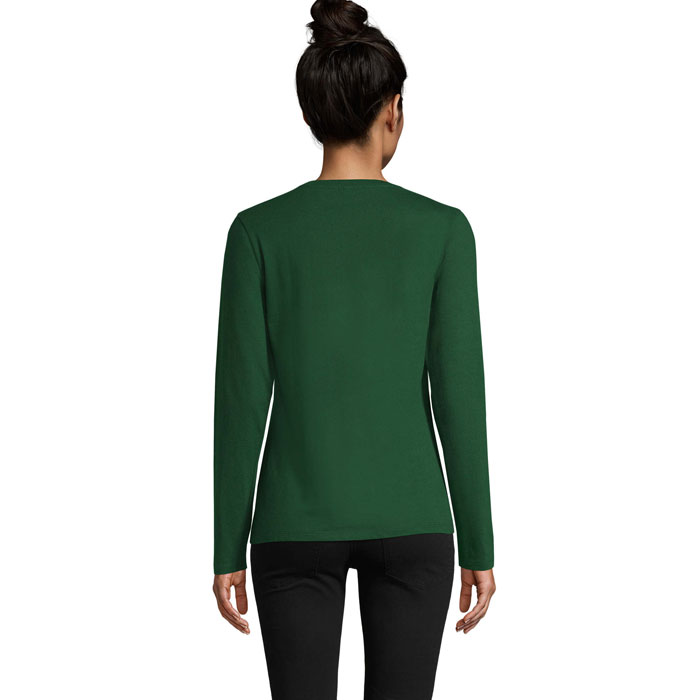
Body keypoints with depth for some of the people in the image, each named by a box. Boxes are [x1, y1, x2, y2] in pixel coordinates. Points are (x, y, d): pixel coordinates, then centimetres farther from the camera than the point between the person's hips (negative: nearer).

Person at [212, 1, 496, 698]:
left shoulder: (258, 231, -6)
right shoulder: (442, 228, -7)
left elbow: (240, 400, -5)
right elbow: (460, 399, -6)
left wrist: (228, 550, 3)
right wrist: (478, 547, 2)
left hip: (297, 523, 0)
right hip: (409, 521, 0)